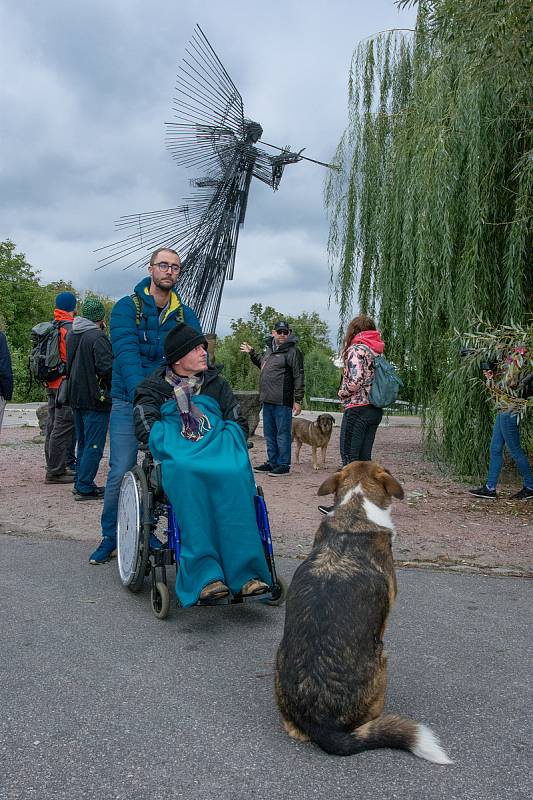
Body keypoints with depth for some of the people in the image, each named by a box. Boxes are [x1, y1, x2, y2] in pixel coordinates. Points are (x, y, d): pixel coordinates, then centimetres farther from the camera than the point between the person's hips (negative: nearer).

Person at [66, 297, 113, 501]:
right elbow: (107, 367, -22)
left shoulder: (71, 335, 11)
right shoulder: (97, 337, -17)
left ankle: (81, 483, 24)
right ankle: (85, 487, -1)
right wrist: (111, 387, -9)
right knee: (94, 445, -2)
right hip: (95, 399, -9)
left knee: (83, 442, 18)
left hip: (76, 398, 9)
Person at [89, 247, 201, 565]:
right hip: (129, 402, -3)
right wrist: (142, 393, -29)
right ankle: (111, 538, 14)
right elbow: (126, 353, -14)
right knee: (121, 472, -4)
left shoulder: (187, 316, 9)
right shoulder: (127, 307, 0)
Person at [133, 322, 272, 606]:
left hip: (217, 447, 2)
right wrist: (174, 445, -10)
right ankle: (204, 575, -44)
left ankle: (245, 572, -39)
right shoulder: (156, 386, 19)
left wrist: (223, 443, -2)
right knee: (189, 475, -40)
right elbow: (145, 426, 3)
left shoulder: (215, 383, 26)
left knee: (235, 474, -36)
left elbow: (239, 422, 18)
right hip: (177, 454, -2)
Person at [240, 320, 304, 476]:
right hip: (267, 400, 8)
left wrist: (298, 400, -14)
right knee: (269, 434, 15)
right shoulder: (269, 349, 16)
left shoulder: (292, 352, -9)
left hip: (283, 401, -8)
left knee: (282, 434, -1)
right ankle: (272, 462, 26)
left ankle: (283, 464, 7)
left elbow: (299, 377, -12)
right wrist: (252, 353, 31)